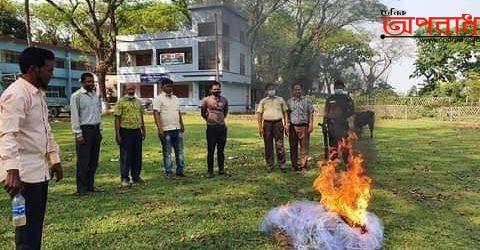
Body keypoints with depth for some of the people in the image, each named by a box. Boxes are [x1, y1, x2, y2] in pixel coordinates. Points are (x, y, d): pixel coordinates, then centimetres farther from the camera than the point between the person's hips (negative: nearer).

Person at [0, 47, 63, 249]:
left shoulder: (38, 93, 15)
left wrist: (54, 158, 21)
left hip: (40, 170, 9)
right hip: (24, 173, -9)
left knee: (36, 226, 17)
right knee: (28, 231, -2)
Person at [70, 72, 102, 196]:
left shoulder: (96, 95, 12)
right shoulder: (77, 96, -8)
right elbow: (74, 116, -10)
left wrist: (99, 129, 12)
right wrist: (78, 133, -14)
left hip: (96, 129, 7)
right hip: (84, 129, -7)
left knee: (94, 160, 11)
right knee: (83, 161, -3)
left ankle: (90, 185, 22)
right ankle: (81, 188, 6)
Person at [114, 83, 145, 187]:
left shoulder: (138, 102, 13)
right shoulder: (121, 101, -4)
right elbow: (117, 118, -8)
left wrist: (143, 130, 17)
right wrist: (117, 134, -13)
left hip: (137, 131, 5)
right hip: (125, 131, -5)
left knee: (137, 155, 10)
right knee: (125, 156, -1)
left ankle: (136, 176, 20)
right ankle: (124, 178, 8)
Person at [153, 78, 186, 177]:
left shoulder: (175, 98, 16)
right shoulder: (159, 99, -6)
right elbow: (156, 114, -13)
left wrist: (182, 125, 16)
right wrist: (159, 128, -20)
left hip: (177, 129, 7)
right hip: (166, 130, -6)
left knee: (180, 151, 10)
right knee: (167, 153, 2)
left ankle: (180, 170, 19)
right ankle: (168, 172, 11)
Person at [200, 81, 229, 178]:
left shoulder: (224, 100, 6)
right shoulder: (206, 100, -3)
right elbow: (203, 113, 9)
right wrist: (209, 119, 11)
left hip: (222, 127, 3)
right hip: (211, 128, -3)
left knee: (221, 150, 9)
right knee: (211, 151, 1)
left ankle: (221, 169, 18)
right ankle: (210, 171, 9)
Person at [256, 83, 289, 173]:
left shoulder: (280, 100, 14)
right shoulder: (263, 101, 11)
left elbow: (285, 112, 14)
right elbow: (259, 114, 6)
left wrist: (286, 124, 5)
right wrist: (260, 127, -3)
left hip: (278, 123, 0)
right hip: (267, 124, 0)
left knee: (280, 145, -2)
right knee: (268, 145, 3)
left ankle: (282, 164, 5)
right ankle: (269, 165, 11)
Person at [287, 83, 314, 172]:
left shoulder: (306, 101, 8)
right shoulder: (289, 102, 12)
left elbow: (311, 113, 6)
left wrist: (311, 125, -4)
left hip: (304, 126, -1)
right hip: (293, 126, 2)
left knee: (304, 146, -3)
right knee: (293, 146, 4)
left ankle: (303, 165, 4)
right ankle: (294, 165, 12)